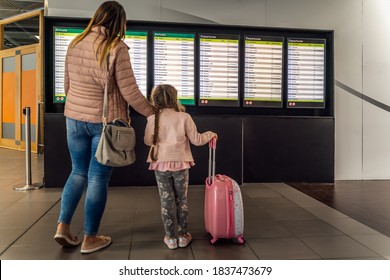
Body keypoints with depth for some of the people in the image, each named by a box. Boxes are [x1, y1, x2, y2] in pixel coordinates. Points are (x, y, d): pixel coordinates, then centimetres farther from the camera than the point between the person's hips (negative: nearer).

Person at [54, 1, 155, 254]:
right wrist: (154, 113, -1)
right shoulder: (116, 48, -11)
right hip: (105, 122, -5)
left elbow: (67, 85, 15)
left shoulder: (75, 44, 7)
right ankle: (90, 239, 16)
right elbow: (130, 93, -13)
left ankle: (63, 226, 20)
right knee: (98, 178, 4)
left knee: (79, 173, 20)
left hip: (74, 119, 6)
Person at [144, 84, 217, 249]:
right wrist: (210, 135, 12)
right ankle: (183, 235, 21)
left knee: (166, 201, 9)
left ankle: (170, 237, 15)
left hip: (161, 164, 1)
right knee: (181, 200, 13)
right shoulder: (184, 117, -7)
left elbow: (148, 141, 3)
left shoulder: (153, 118, -4)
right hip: (181, 164, 0)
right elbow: (196, 140, -5)